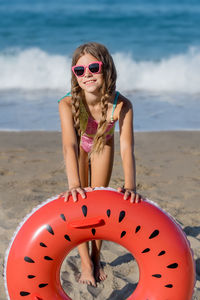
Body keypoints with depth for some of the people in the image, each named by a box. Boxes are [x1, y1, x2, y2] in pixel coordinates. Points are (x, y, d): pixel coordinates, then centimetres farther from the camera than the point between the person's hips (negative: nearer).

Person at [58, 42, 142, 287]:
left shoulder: (121, 105, -39)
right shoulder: (67, 104, -41)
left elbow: (126, 147, -45)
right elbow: (70, 145, -51)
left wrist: (130, 186, -59)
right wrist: (74, 184, -66)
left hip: (102, 146, 1)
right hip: (79, 146, 0)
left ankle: (96, 258, 26)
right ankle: (86, 264, 10)